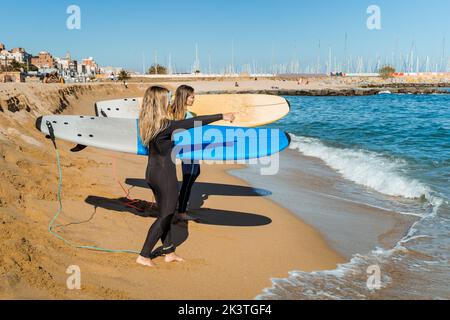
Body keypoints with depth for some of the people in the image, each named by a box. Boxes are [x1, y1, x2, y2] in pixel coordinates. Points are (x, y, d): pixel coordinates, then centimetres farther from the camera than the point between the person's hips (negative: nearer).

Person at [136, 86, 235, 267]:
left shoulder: (147, 123, 2)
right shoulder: (165, 125, -23)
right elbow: (195, 122, -25)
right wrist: (222, 117, -21)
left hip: (152, 173, 9)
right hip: (165, 176, -9)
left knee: (166, 214, 20)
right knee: (165, 217, 5)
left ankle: (169, 253, 31)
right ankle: (143, 256, 10)